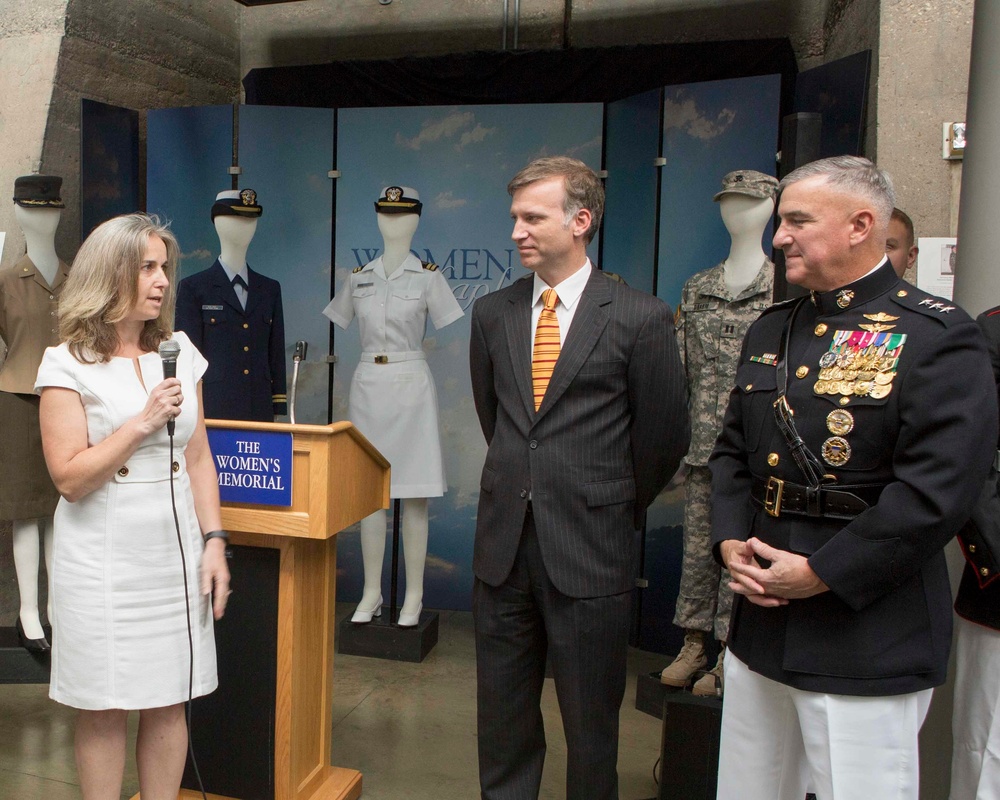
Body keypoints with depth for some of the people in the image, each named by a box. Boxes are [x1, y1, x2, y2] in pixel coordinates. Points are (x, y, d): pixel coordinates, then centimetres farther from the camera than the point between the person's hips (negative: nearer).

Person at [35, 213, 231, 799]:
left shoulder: (179, 352, 8)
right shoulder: (68, 364, -5)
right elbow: (70, 478, -11)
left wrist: (214, 542, 4)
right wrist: (143, 423, -16)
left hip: (175, 553, 4)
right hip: (105, 561, -4)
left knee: (169, 702, 11)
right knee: (104, 709, 7)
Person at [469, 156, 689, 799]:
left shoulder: (641, 318, -7)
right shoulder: (493, 313, 6)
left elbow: (664, 437, 1)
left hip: (590, 552, -4)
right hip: (504, 546, 4)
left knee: (591, 725, 11)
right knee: (503, 719, 16)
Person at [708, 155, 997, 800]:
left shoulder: (938, 337, -11)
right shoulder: (771, 331, 12)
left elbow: (936, 492, -19)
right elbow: (732, 450, 14)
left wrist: (822, 573, -17)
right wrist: (730, 542, -2)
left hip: (867, 644, -6)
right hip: (760, 627, 7)